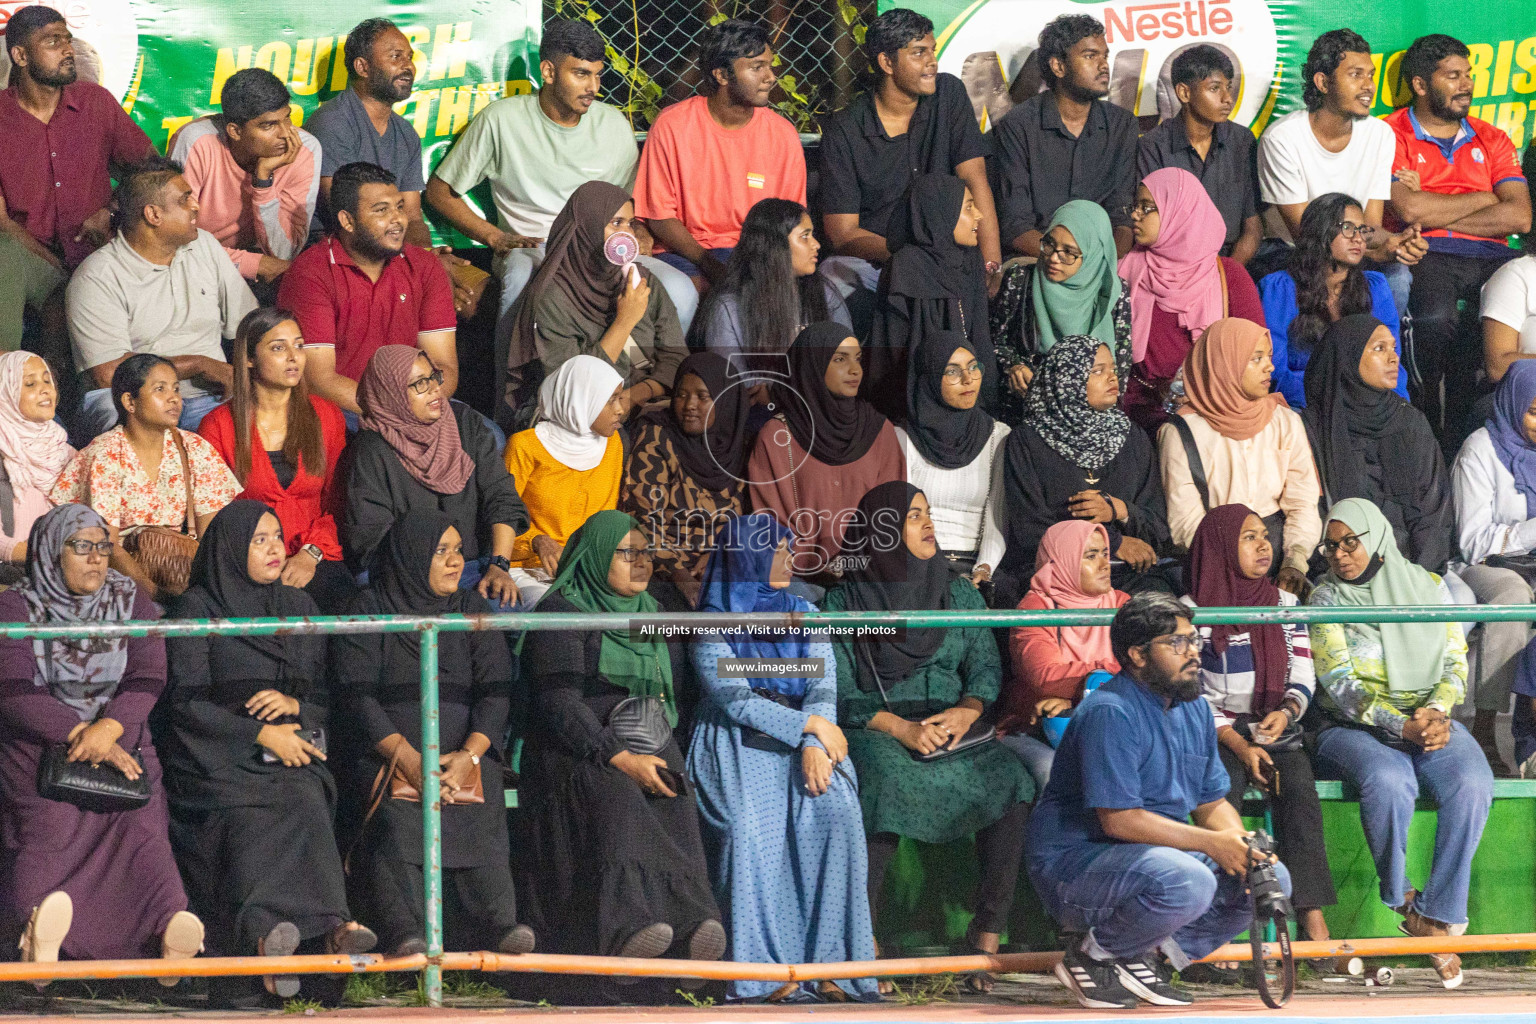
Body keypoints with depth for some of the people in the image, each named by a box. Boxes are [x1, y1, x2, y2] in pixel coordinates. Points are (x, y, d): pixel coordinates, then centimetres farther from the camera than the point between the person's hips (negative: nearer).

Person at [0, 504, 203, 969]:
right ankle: (39, 921, -61)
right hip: (39, 750, -2)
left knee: (140, 827, -27)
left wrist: (110, 727, -18)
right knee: (47, 828, -31)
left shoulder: (132, 603, 16)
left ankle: (172, 923, -54)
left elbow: (147, 677, 3)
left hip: (121, 747, 2)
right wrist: (81, 734, -16)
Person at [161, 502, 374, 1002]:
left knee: (304, 804, -31)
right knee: (247, 815, -35)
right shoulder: (198, 608, 4)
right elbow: (186, 701, -4)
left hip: (289, 750, 3)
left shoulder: (298, 607, 19)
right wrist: (261, 734, -12)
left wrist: (294, 704, -5)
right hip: (217, 755, -3)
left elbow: (329, 696, 18)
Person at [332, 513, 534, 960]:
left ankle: (497, 924, -39)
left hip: (465, 751, 3)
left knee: (479, 821, -26)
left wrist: (469, 756, -14)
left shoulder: (473, 611, 14)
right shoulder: (368, 612, 4)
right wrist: (407, 758, -19)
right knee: (395, 822, -31)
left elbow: (494, 691, 5)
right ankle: (405, 934, -43)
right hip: (387, 752, -3)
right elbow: (357, 694, -6)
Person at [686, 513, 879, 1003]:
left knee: (835, 807, -27)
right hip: (737, 743, -3)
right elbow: (734, 698, -9)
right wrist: (809, 725, -15)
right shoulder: (712, 625, 3)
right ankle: (768, 966, -28)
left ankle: (829, 960, -27)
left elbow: (822, 688, 4)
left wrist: (816, 746, -15)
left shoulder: (806, 618, 16)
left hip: (807, 741, 3)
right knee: (750, 824, -30)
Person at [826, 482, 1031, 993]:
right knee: (888, 781, -39)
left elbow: (986, 665, 10)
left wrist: (968, 709, -13)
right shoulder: (845, 602, 5)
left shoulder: (960, 594, 17)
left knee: (1008, 780, -29)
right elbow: (838, 693, -3)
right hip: (874, 733, -3)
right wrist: (900, 727, -18)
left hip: (954, 727, 3)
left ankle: (987, 932, -24)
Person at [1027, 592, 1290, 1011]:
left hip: (1156, 856, 9)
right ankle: (1093, 956, -10)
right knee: (1189, 882, -36)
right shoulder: (1110, 712, -18)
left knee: (1273, 879, -1)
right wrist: (1211, 843, -22)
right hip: (1074, 861, -9)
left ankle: (1146, 956, 2)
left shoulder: (1194, 708, 11)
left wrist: (1240, 846, -9)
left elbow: (1212, 803, 14)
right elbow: (1119, 819, -24)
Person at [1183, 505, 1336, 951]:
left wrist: (1286, 711, -13)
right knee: (1223, 790, -32)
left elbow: (1303, 676, 10)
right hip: (1215, 734, -2)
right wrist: (1239, 745, -14)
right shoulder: (1193, 609, 2)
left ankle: (1312, 918, -33)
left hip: (1278, 731, 2)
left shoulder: (1286, 604, 14)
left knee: (1299, 788, -27)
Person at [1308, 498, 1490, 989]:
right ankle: (1400, 903, -17)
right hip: (1354, 729, -2)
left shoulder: (1429, 586, 12)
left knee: (1472, 783, -31)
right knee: (1387, 781, -38)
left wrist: (1436, 712, -15)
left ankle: (1436, 918, -26)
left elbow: (1456, 664, 8)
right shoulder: (1326, 599, 3)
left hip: (1431, 723, 2)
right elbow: (1341, 686, -7)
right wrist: (1403, 727, -20)